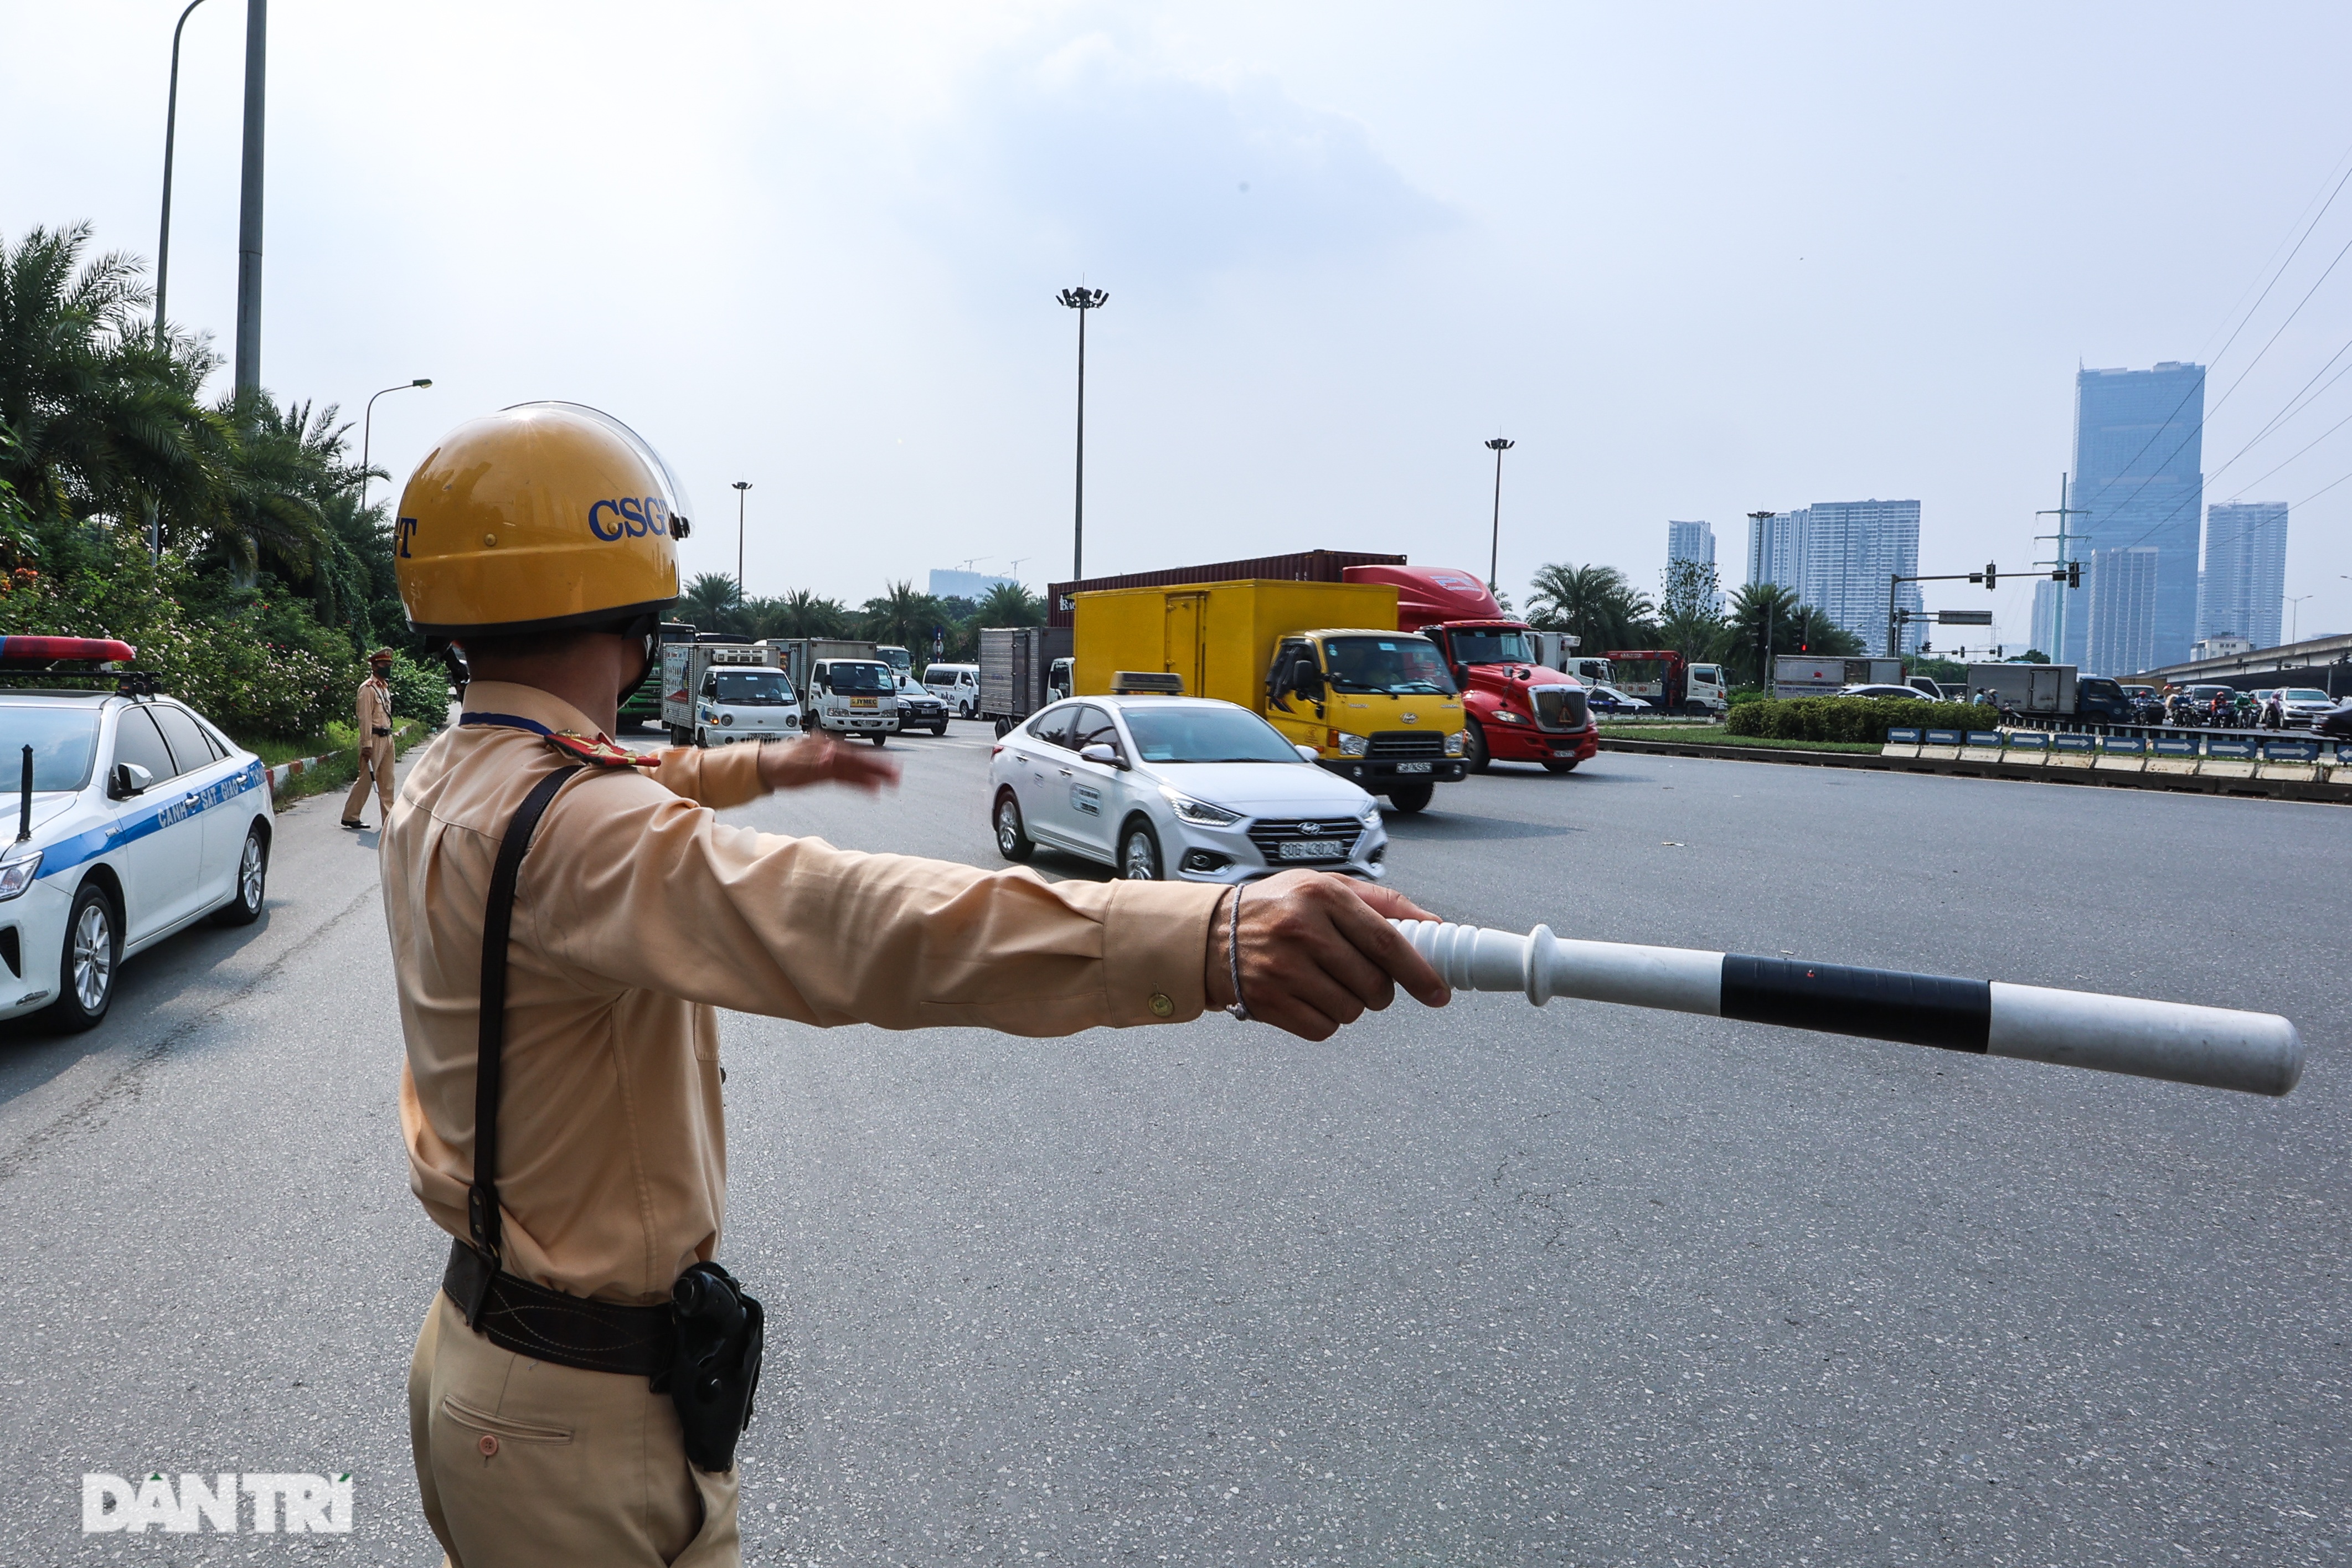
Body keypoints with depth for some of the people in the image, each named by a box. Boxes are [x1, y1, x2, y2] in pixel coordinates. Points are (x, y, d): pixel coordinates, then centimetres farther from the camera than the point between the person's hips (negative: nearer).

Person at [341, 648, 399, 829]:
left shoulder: (385, 687, 16)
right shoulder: (368, 688, -11)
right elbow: (365, 718, -16)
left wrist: (390, 737, 16)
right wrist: (367, 745, -21)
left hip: (387, 738, 9)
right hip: (374, 738, -9)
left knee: (387, 781, 9)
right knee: (366, 778, -4)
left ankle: (388, 818, 12)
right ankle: (350, 816, 4)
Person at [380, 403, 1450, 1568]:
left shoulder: (440, 784, 0)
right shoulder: (563, 824, -31)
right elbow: (829, 919, -51)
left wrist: (754, 767, 35)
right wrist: (1212, 941, -63)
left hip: (471, 1335, 9)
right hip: (579, 1420, -9)